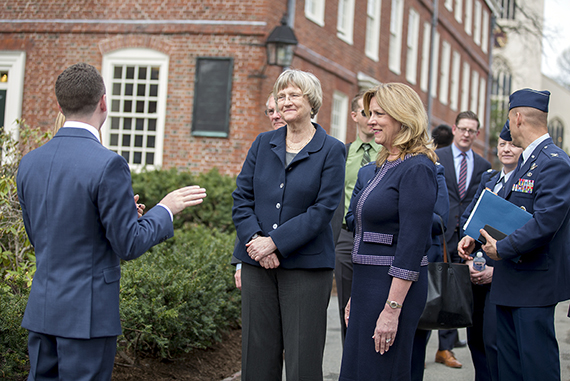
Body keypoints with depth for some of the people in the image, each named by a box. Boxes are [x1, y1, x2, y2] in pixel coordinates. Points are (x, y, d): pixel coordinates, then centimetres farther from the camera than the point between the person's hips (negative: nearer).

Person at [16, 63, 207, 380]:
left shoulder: (30, 162, 5)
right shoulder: (108, 164, -17)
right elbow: (128, 246, -14)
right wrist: (166, 209, 2)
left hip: (42, 310, 7)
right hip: (87, 316, -7)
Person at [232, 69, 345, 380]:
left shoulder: (331, 150, -2)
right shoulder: (263, 143, 11)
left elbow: (323, 210, -9)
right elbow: (242, 197, 7)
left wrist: (274, 242, -15)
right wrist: (254, 239, -10)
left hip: (306, 264, -3)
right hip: (257, 263, 4)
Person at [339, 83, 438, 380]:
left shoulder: (417, 169, -14)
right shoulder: (384, 165, 14)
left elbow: (412, 244, -19)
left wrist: (392, 309, -22)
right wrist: (356, 296, 19)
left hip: (395, 286, -9)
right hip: (367, 283, 9)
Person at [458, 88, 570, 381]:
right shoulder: (525, 161, 16)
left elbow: (545, 222, -26)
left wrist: (501, 249, -17)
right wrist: (475, 237, 3)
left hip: (534, 280, -10)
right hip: (509, 280, 10)